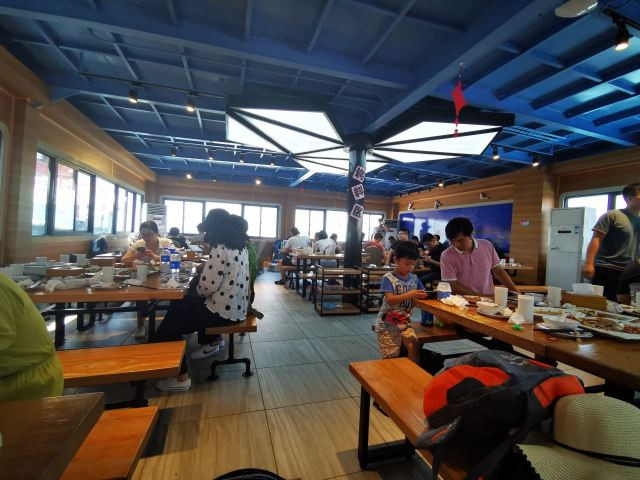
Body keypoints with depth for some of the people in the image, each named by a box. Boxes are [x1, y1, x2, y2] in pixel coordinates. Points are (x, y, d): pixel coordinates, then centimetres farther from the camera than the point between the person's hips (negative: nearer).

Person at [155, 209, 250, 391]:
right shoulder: (240, 245, 7)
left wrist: (203, 270, -2)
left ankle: (181, 376, 16)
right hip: (235, 306, 9)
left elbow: (207, 287, -22)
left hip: (223, 310, -9)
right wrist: (208, 267, 6)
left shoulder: (221, 248, -21)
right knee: (179, 304, 23)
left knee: (168, 327, 6)